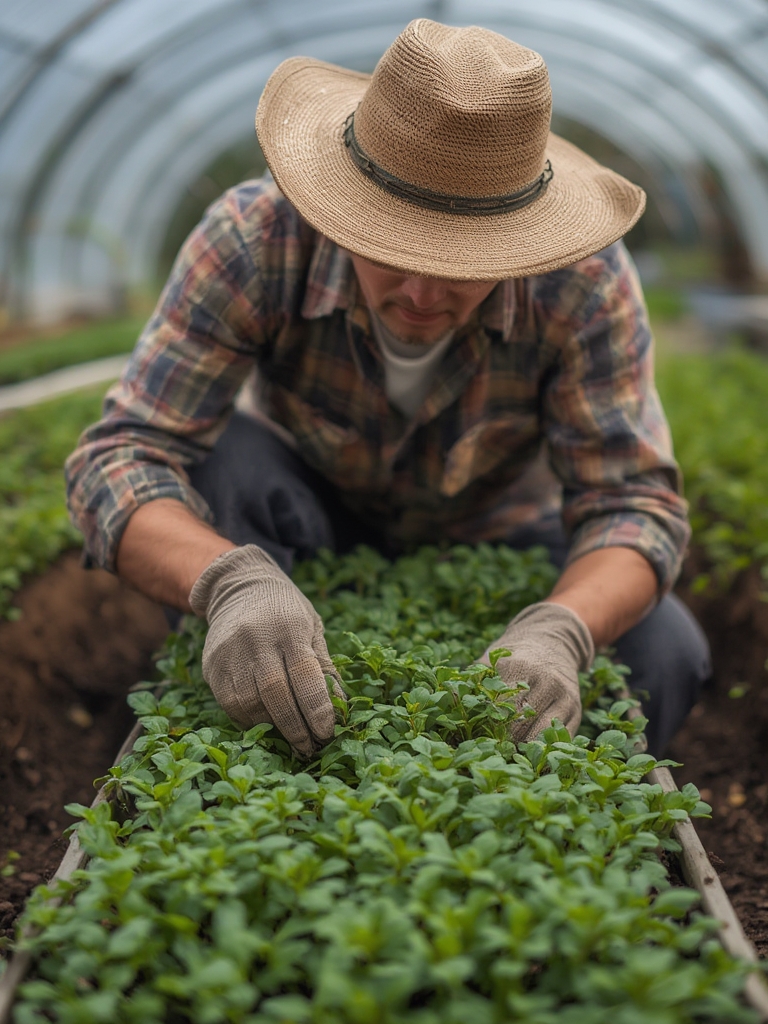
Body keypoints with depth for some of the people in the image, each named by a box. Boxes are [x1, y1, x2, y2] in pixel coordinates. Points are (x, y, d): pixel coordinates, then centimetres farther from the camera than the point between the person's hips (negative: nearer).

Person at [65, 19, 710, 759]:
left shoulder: (585, 281, -28)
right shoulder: (253, 239, -30)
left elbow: (634, 502, -26)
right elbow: (119, 460, -33)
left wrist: (557, 634, -48)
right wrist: (232, 581, -54)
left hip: (493, 537, 1)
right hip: (304, 520, 0)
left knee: (661, 651, -23)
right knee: (217, 459, -33)